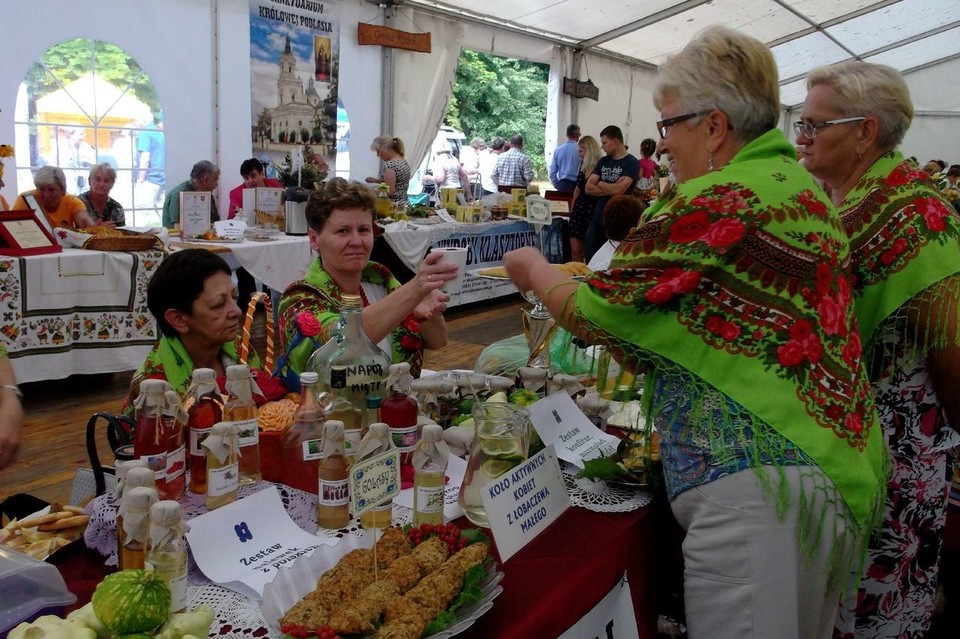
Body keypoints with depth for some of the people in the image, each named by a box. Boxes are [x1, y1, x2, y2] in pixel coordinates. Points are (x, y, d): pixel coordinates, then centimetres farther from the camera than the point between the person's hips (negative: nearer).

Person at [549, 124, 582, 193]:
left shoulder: (558, 149, 6)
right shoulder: (580, 149, -8)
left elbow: (552, 172, 8)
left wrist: (558, 185, 14)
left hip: (562, 185, 5)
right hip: (575, 184, -5)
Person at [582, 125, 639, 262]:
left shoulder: (631, 163, -7)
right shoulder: (603, 161, 11)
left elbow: (618, 190, -19)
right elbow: (588, 188, 3)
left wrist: (599, 184, -1)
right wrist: (610, 188, -11)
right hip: (597, 218, 6)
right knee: (589, 259, 6)